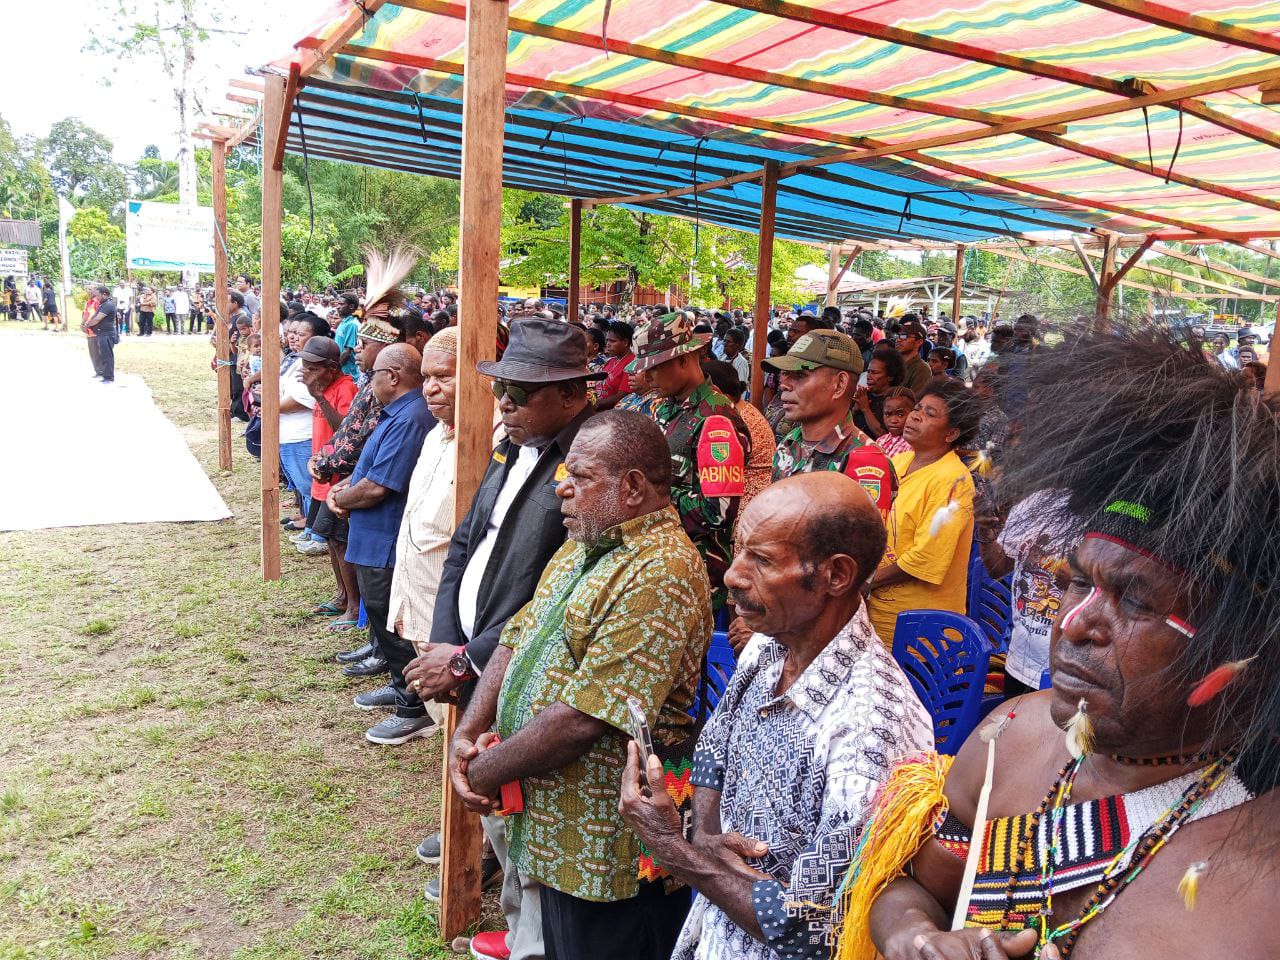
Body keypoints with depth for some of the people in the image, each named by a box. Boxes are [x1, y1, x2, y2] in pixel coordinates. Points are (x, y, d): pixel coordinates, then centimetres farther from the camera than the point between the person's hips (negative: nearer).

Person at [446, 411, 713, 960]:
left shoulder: (660, 574, -25)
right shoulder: (583, 547, 7)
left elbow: (581, 721, -28)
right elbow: (515, 640, 9)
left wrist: (485, 771, -15)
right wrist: (467, 735, -5)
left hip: (604, 847, -8)